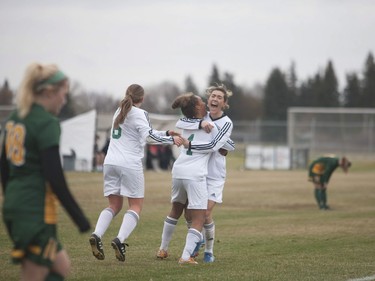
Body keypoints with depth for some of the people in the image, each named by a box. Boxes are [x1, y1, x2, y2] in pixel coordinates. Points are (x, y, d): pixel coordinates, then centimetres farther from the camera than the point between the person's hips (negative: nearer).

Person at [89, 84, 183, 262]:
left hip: (111, 162, 6)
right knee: (136, 206, 1)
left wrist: (165, 133, 16)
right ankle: (120, 240, -20)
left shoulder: (119, 112, 20)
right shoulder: (140, 114, -3)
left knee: (114, 205, 11)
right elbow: (149, 136, -14)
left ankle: (96, 235, -11)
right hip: (130, 164, -6)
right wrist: (171, 139, -7)